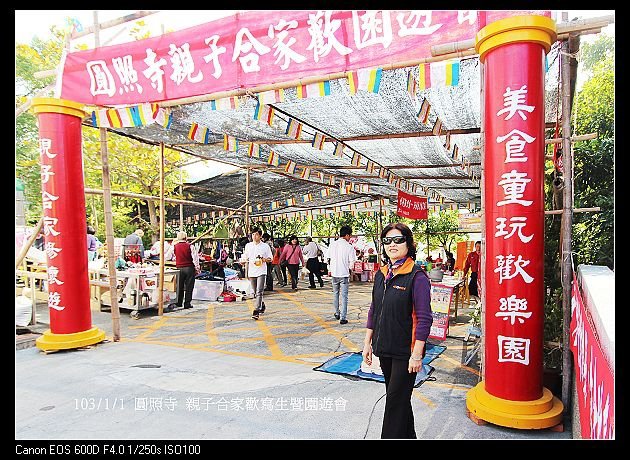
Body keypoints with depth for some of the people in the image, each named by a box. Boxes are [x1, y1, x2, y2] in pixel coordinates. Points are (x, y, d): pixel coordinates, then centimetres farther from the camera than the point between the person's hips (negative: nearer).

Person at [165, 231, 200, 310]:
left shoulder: (174, 247, 0)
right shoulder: (190, 246, -6)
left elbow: (167, 257, 9)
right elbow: (195, 258, -7)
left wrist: (172, 246, 24)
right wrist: (197, 268, 2)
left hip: (180, 268, 2)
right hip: (189, 268, -2)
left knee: (179, 286, 13)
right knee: (189, 286, 5)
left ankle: (179, 303, 18)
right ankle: (187, 303, 8)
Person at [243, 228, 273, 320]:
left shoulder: (265, 246, 0)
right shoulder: (248, 245, 9)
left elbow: (271, 258, 4)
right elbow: (245, 257, 17)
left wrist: (264, 260, -16)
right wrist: (244, 260, -5)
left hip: (261, 272, -4)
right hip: (251, 272, 4)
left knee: (259, 292, -14)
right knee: (255, 293, 15)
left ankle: (256, 311, -16)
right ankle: (261, 305, 36)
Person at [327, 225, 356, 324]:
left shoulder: (332, 244, 0)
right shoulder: (349, 246, -12)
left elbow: (329, 259, 7)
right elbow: (352, 262, -11)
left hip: (334, 273, 4)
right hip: (344, 274, -4)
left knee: (335, 294, 20)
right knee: (344, 296, 2)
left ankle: (337, 313, 33)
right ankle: (343, 318, 1)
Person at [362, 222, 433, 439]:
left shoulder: (417, 277, -15)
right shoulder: (381, 275, 6)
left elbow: (424, 319, -15)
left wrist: (417, 354, -17)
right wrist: (367, 343, 11)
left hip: (405, 352, -7)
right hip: (384, 349, 7)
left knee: (396, 399, 1)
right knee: (397, 396, 19)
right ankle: (407, 435, 38)